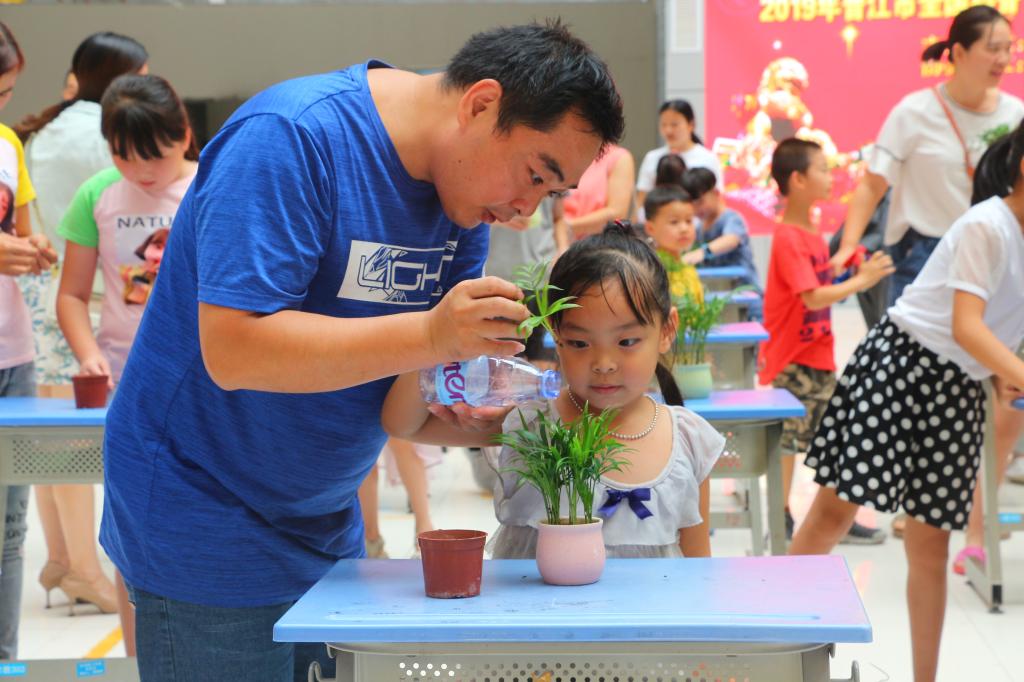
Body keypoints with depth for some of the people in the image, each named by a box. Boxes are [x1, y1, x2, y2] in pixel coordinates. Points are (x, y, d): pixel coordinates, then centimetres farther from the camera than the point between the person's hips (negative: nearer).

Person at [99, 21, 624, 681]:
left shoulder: (466, 187, 2)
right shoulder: (289, 138, -23)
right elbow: (233, 351, -30)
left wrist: (466, 412, -18)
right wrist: (429, 337, -35)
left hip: (328, 527, 7)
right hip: (205, 526, -7)